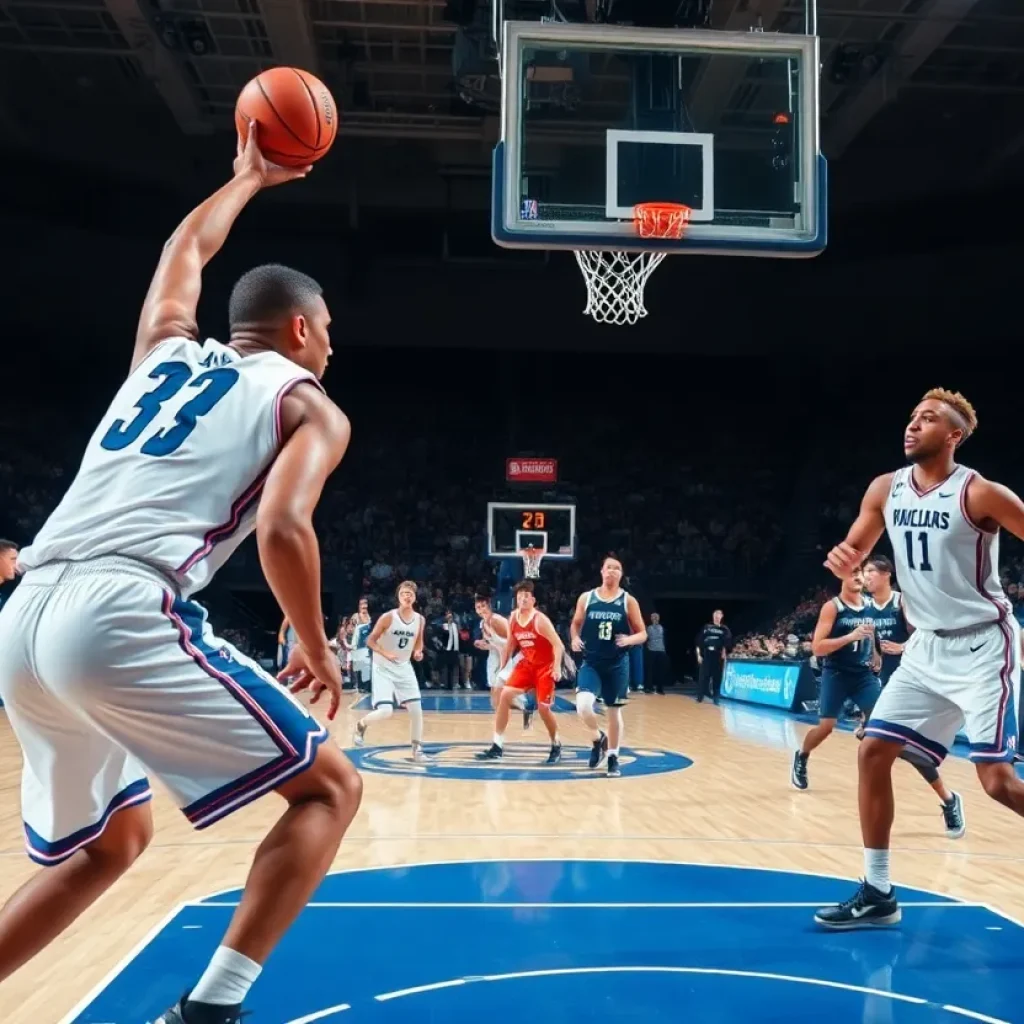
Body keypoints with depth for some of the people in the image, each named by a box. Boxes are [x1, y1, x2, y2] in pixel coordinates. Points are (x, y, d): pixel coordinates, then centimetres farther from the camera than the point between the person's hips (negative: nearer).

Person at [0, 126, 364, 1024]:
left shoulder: (166, 348, 26)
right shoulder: (310, 406, 10)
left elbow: (186, 249, 46)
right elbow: (283, 529, -8)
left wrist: (248, 178, 59)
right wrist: (316, 649, 6)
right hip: (122, 611, -7)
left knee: (111, 840, 27)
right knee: (328, 786, 8)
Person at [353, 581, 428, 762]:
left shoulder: (420, 619, -3)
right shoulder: (388, 617, -16)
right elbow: (370, 640, -10)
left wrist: (418, 652, -8)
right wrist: (386, 654, -24)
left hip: (404, 668, 5)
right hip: (383, 668, -5)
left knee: (416, 709, -1)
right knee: (385, 712, -16)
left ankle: (417, 749, 14)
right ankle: (361, 725, 16)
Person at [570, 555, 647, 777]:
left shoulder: (628, 601, -2)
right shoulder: (586, 598, 1)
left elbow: (643, 634, 0)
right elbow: (575, 624, 14)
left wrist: (629, 640, -21)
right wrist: (575, 639, -7)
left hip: (617, 664, 0)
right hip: (591, 663, 0)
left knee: (614, 710, 8)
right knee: (583, 705, -19)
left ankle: (613, 757, 26)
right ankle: (599, 738, 11)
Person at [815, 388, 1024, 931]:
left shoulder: (980, 493, -15)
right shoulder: (885, 489, 2)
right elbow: (853, 555, 9)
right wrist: (842, 559, -14)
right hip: (927, 646, 6)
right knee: (873, 751, 2)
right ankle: (877, 894, 12)